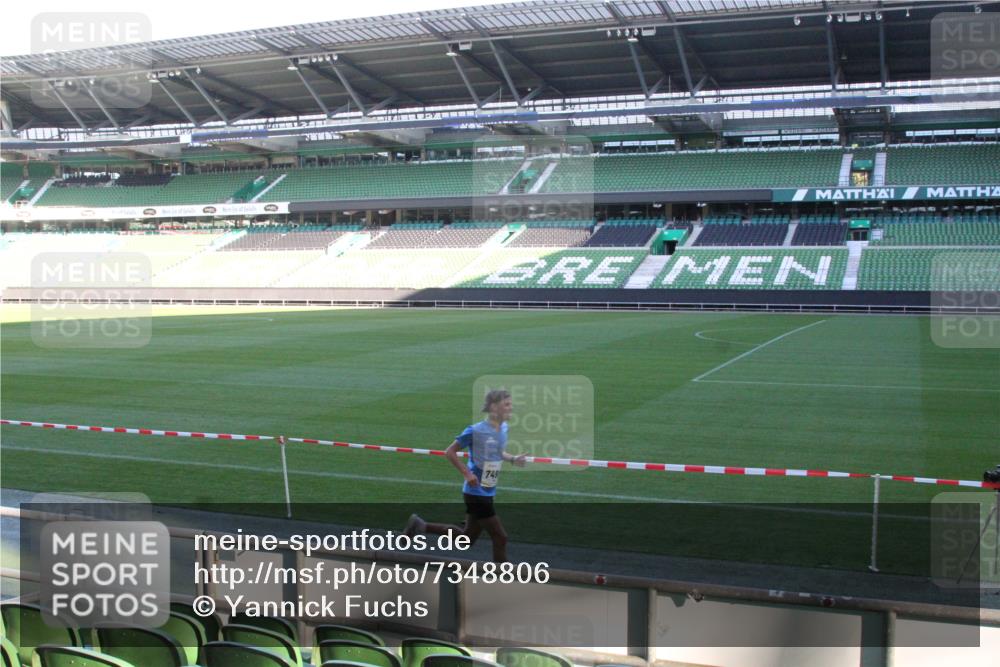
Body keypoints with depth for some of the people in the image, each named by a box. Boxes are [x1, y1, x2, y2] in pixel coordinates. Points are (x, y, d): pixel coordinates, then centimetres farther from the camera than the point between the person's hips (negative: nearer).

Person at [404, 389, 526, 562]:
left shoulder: (503, 428, 4)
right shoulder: (476, 431, -18)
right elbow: (449, 452, -11)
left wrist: (513, 459, 2)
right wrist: (467, 473, -18)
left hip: (488, 493, 8)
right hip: (476, 493, -8)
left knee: (467, 538, 18)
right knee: (500, 537, -5)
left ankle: (420, 525, 29)